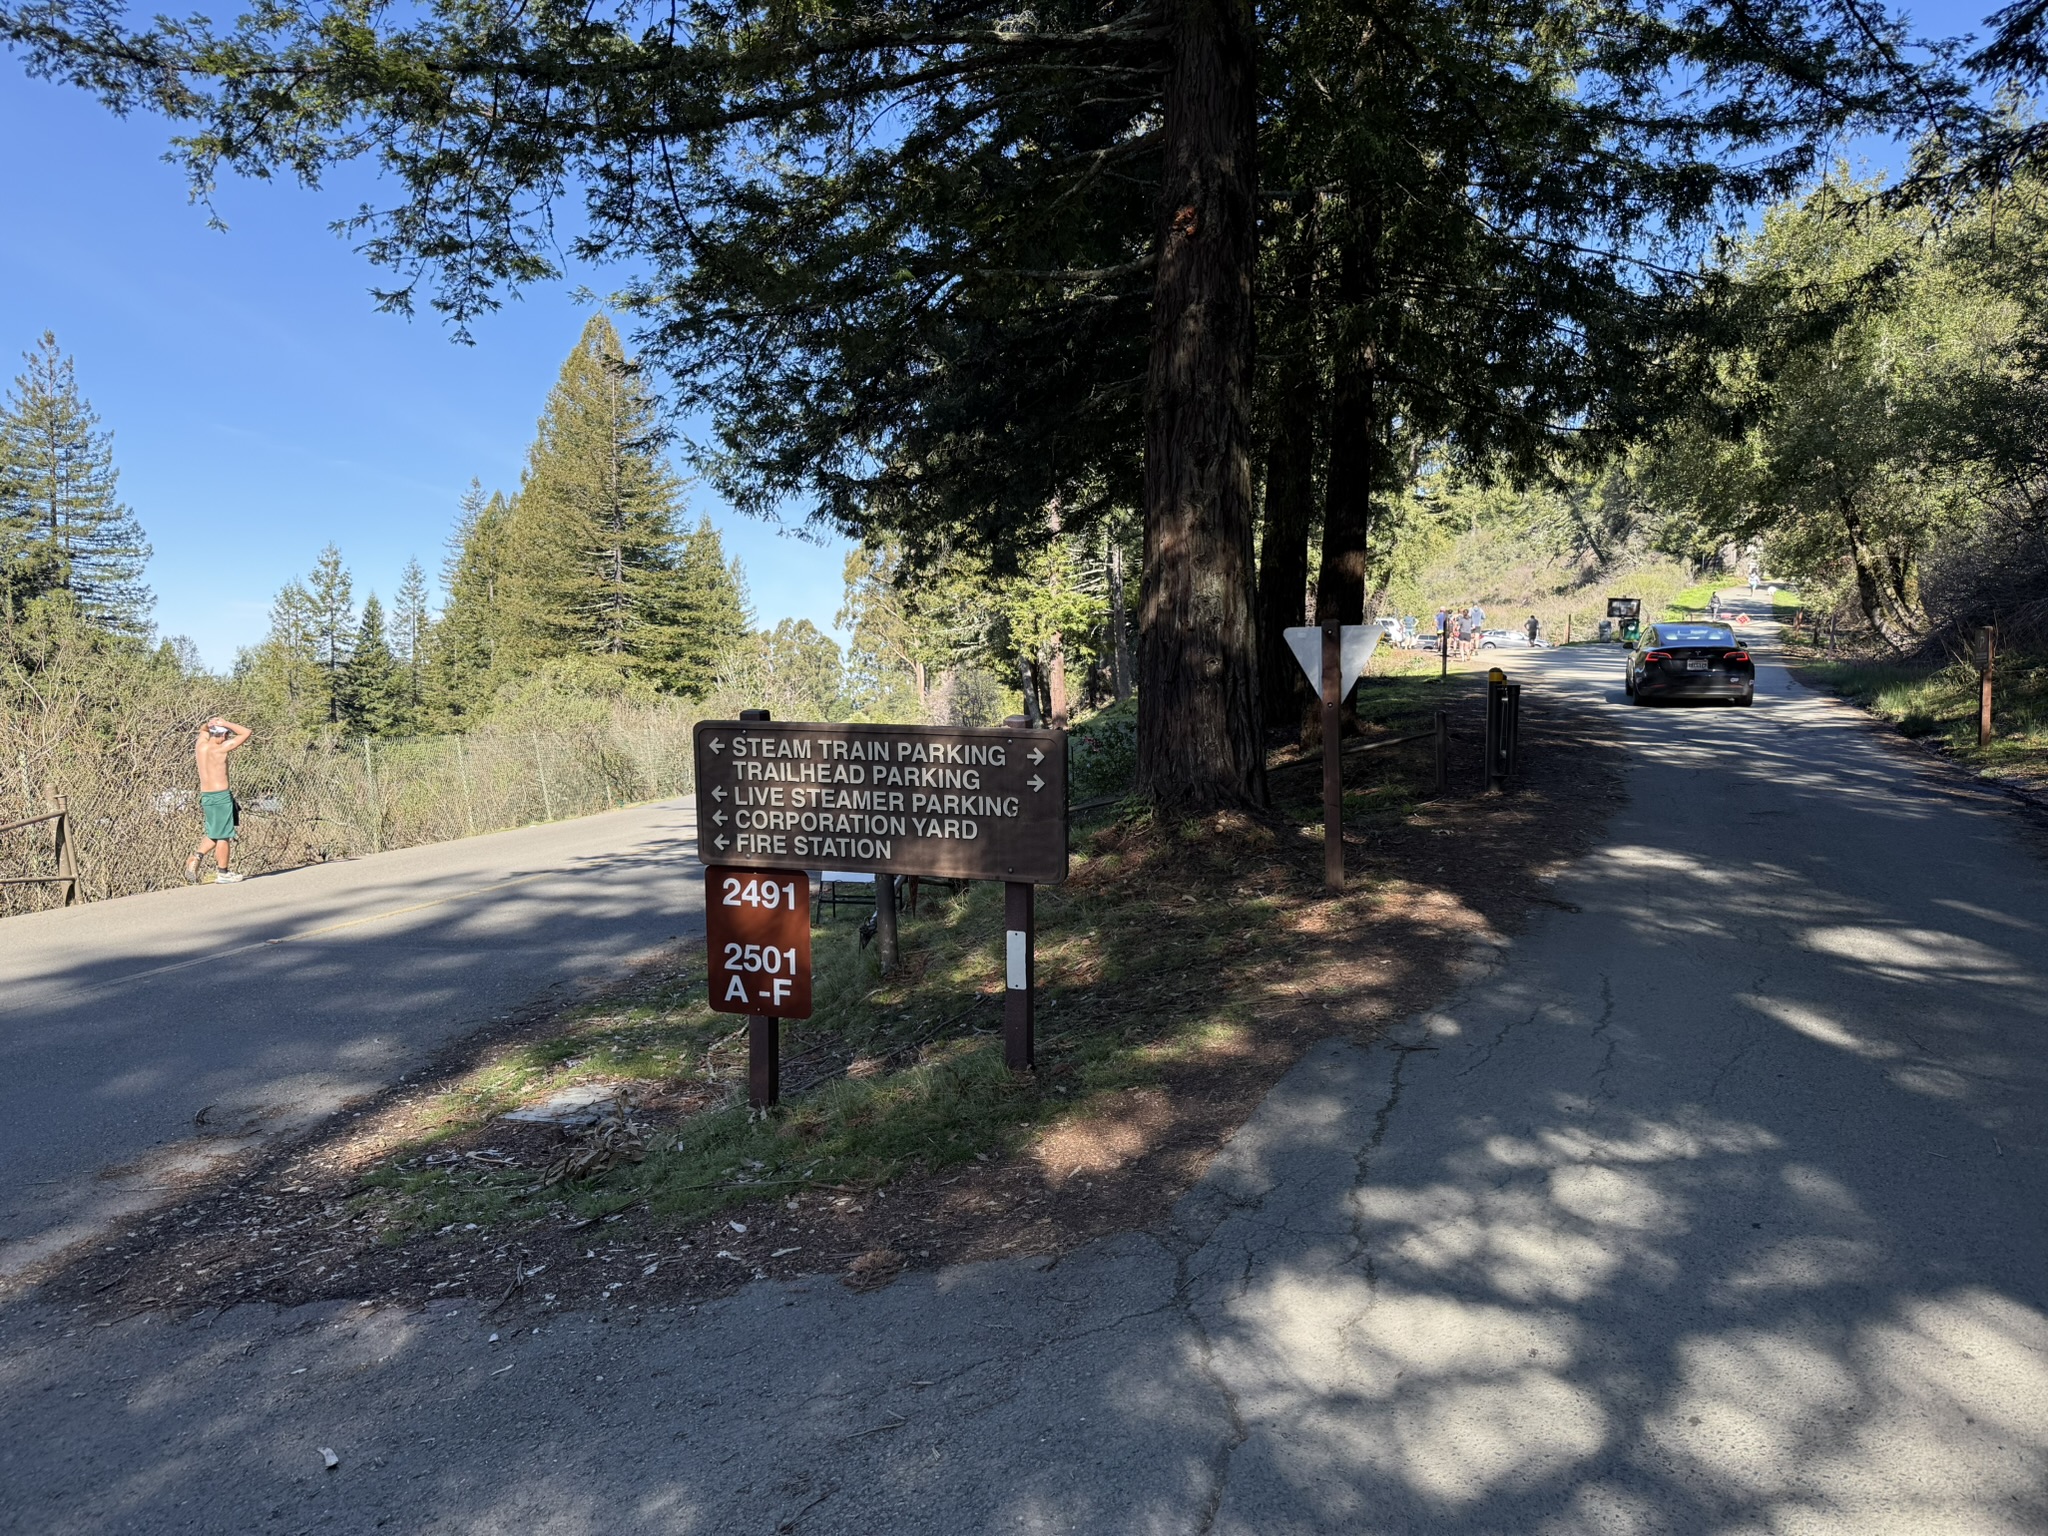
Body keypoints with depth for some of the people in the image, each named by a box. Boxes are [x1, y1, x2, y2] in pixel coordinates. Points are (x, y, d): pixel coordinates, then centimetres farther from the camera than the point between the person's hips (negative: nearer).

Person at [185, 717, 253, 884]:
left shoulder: (200, 745, 2)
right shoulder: (221, 748, -16)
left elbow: (203, 729, 25)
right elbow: (246, 732, -12)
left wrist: (211, 724, 3)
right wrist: (225, 723, -9)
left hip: (205, 796, 7)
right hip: (221, 796, -7)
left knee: (214, 834, 21)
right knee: (224, 836, 3)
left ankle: (195, 857, 3)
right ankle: (222, 874, 9)